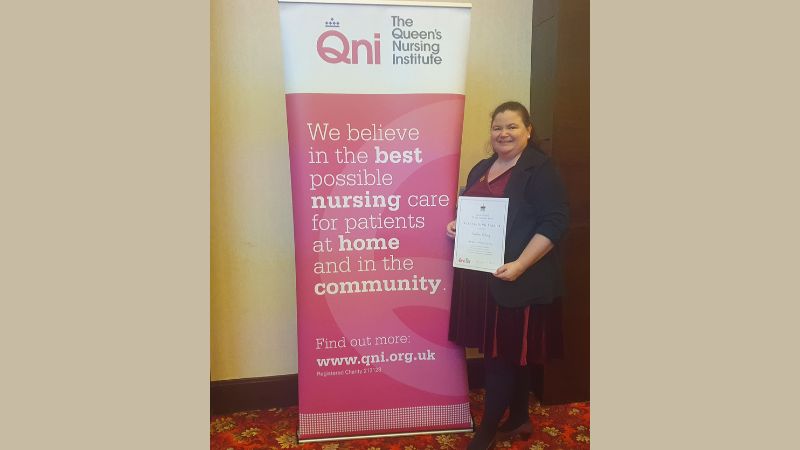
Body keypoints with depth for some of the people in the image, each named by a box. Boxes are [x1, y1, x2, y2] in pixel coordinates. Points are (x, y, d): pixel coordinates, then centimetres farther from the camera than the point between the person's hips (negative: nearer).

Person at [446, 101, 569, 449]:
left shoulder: (539, 169, -9)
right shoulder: (482, 169, 14)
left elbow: (554, 223, -15)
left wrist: (520, 265, -23)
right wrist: (455, 224, 2)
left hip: (518, 281, -7)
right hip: (481, 276, 7)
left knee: (502, 353, 1)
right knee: (513, 352, 16)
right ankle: (519, 419, 32)